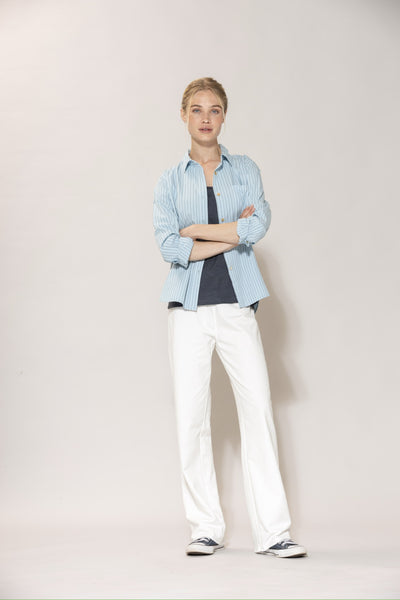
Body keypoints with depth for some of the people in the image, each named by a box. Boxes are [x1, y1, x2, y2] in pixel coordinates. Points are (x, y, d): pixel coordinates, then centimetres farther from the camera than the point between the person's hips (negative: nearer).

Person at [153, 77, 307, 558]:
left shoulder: (246, 170, 13)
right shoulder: (169, 181, 11)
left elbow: (258, 226, -6)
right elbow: (168, 247, -4)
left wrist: (193, 230, -3)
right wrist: (232, 234, -6)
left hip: (237, 306, 0)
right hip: (189, 307, 0)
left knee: (258, 409, -8)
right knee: (191, 416, -2)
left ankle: (272, 531, -3)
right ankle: (206, 528, 9)